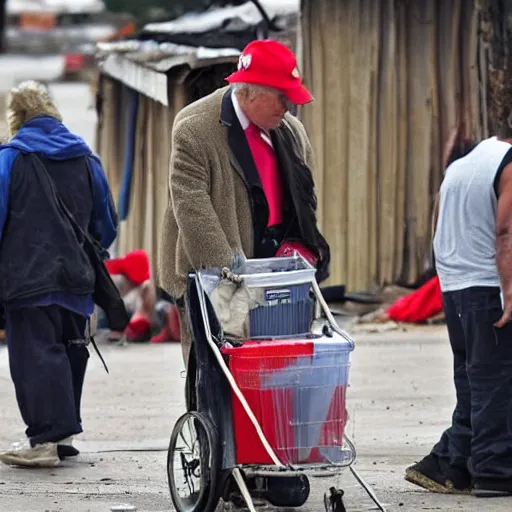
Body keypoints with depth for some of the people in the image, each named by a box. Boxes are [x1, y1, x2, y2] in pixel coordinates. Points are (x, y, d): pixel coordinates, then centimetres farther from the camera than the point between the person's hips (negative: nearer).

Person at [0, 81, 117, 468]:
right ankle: (63, 433, 19)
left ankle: (44, 439, -11)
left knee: (35, 353, -5)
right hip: (77, 279, 5)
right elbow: (107, 225, 15)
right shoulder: (85, 159, 9)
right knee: (70, 352, 14)